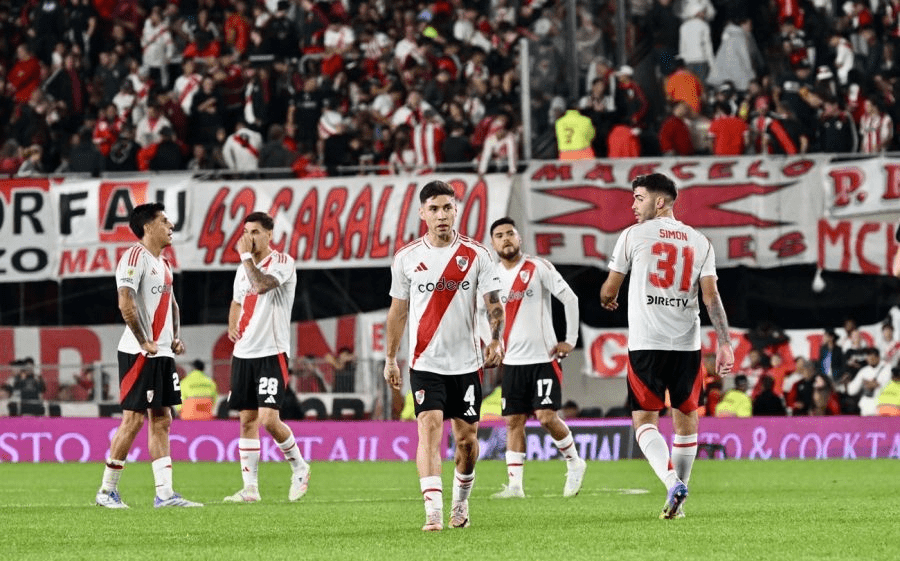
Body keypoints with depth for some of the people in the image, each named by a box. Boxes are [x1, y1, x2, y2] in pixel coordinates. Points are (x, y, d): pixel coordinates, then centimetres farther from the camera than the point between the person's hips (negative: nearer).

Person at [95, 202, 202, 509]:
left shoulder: (163, 263, 17)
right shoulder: (135, 257, -12)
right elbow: (126, 304, -22)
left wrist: (176, 336, 15)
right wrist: (144, 343, -18)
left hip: (163, 353, 9)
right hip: (139, 354, -9)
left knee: (162, 420, 6)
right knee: (134, 419, -7)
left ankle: (164, 493, 6)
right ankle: (107, 491, 2)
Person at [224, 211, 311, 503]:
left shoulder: (282, 263, -9)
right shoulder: (245, 268, 14)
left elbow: (261, 285, -27)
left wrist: (246, 255, -16)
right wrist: (232, 325, 7)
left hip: (272, 352, -7)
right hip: (243, 353, 7)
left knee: (269, 419, -15)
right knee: (247, 420, 5)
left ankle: (299, 467, 8)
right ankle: (250, 487, 8)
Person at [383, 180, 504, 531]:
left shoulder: (475, 254, 0)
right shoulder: (406, 258, 2)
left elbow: (494, 303, -2)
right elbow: (398, 311, 11)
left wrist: (496, 341, -20)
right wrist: (390, 359, 11)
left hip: (466, 363, 1)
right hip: (425, 363, -1)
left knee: (467, 438, 7)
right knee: (429, 428, -17)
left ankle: (461, 502, 31)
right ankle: (433, 512, -23)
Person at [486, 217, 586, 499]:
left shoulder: (538, 267, -5)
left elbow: (570, 299, -4)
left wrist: (570, 339, -5)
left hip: (544, 357, -4)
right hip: (513, 360, 4)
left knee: (547, 416, -11)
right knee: (513, 421, 1)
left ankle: (574, 463, 11)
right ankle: (515, 484, 3)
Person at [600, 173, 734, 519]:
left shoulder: (634, 235, 1)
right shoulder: (699, 242, 9)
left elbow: (609, 290, 8)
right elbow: (711, 296, 0)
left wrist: (607, 301, 32)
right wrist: (724, 344, -4)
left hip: (646, 345, -3)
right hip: (687, 344, 3)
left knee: (644, 419, 0)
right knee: (686, 419, 14)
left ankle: (672, 482, -22)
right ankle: (677, 499, 19)